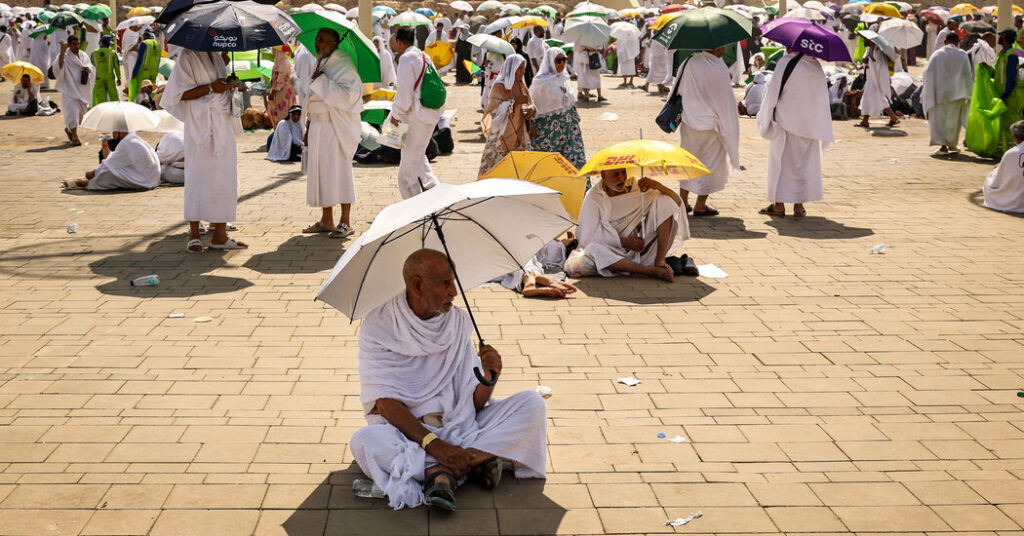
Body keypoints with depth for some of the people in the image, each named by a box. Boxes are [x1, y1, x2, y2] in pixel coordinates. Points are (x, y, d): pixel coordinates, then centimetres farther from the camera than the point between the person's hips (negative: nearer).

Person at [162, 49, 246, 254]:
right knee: (199, 177, -4)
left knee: (224, 177, 5)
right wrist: (211, 88, -18)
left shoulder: (216, 55, 16)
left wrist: (228, 83, 8)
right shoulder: (187, 56, -6)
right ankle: (194, 235, 6)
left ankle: (220, 235, 9)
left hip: (223, 124, 7)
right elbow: (181, 93, -12)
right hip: (200, 125, -7)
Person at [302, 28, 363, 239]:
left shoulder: (343, 65, -10)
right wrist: (309, 127, 17)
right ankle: (326, 221, 16)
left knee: (339, 170, -5)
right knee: (321, 172, 9)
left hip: (335, 127, -8)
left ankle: (345, 222, 1)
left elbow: (349, 94, -23)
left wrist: (322, 80, -20)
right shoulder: (321, 64, 15)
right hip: (318, 127, 8)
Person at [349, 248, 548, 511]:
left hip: (458, 425, 4)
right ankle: (476, 459, -30)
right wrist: (433, 443, -28)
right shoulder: (378, 326, -8)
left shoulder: (459, 321, 4)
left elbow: (474, 403, 3)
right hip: (403, 429, -4)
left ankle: (443, 470, -26)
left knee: (533, 403, -13)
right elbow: (386, 402, -16)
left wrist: (488, 380, -20)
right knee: (364, 440, -36)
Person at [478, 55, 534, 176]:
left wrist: (531, 109, -7)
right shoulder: (500, 86, -11)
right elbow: (493, 109, -19)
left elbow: (529, 104, 18)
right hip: (503, 134, -7)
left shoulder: (521, 85, 10)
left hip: (520, 133, 7)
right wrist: (515, 102, -23)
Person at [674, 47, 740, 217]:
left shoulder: (690, 62, -4)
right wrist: (727, 126, -3)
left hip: (689, 122, 5)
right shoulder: (719, 69, -19)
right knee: (710, 162, 9)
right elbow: (725, 101, -14)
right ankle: (700, 206, 13)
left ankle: (683, 201, 25)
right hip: (710, 124, -5)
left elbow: (678, 89, 6)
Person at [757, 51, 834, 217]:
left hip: (787, 122, -4)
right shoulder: (816, 65, 4)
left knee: (781, 161, 5)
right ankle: (799, 205, 11)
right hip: (810, 125, 4)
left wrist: (767, 117, 1)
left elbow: (774, 91, -11)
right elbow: (822, 97, 8)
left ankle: (779, 205, 6)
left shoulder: (786, 62, -13)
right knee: (805, 163, 10)